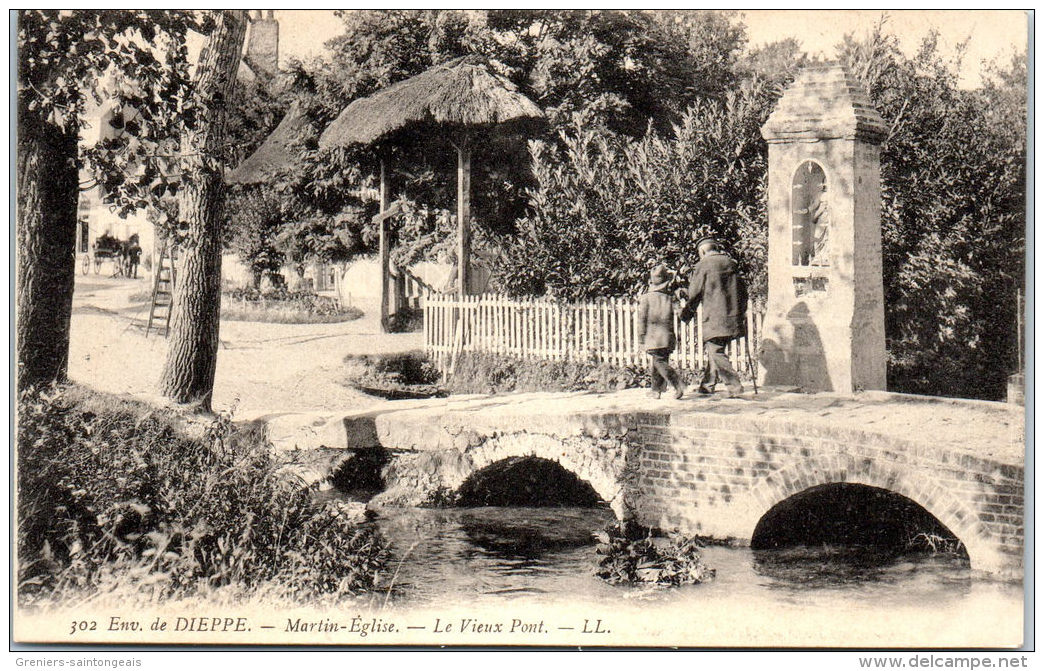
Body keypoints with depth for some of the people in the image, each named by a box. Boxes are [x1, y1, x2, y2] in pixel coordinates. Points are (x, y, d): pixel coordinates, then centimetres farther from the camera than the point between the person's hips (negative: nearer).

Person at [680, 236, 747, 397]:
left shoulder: (703, 265, -4)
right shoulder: (731, 263, 14)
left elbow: (695, 293, -2)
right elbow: (742, 289, 17)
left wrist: (686, 313, 12)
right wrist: (742, 312, 25)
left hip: (715, 318, -7)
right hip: (733, 317, 7)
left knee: (715, 352, -6)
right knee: (714, 350, 16)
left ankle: (734, 385, -14)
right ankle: (708, 384, 20)